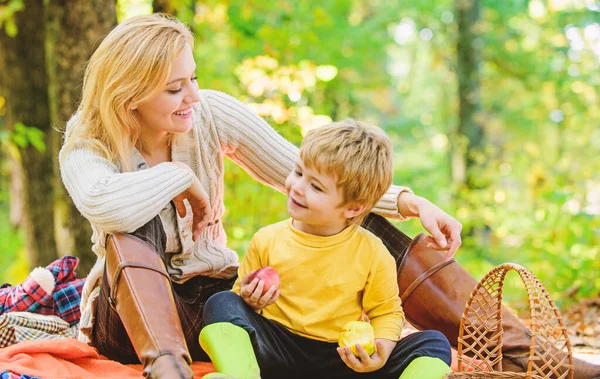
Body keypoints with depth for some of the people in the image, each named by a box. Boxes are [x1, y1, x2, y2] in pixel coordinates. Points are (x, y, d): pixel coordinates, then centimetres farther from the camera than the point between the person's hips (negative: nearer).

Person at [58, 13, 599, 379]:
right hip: (133, 316, -3)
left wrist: (411, 203, -16)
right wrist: (182, 176, -25)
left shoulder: (212, 115, -7)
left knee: (361, 223, -12)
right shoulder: (85, 148, -15)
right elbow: (101, 204, -40)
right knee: (131, 231, -34)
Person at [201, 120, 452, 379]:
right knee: (221, 303, -22)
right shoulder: (267, 241, 0)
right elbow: (241, 295, 11)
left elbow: (386, 312, 4)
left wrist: (380, 353, -16)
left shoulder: (372, 253, -3)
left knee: (435, 343, -17)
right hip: (277, 352, 1)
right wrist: (248, 301, -14)